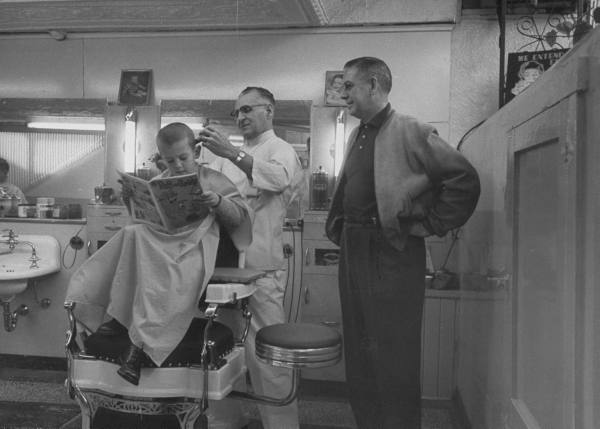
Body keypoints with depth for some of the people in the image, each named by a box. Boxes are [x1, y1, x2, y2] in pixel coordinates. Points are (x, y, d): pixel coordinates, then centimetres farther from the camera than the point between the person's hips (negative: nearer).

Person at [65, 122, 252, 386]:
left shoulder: (213, 181, 9)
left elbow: (239, 216, 4)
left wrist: (218, 202, -15)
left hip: (192, 248, -4)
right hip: (158, 242, 4)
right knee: (132, 234, -28)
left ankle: (139, 345, -32)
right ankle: (121, 319, -25)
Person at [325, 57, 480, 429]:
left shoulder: (412, 132, -9)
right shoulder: (356, 137, 15)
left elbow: (465, 179, -12)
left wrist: (430, 226, -10)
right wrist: (338, 227, 13)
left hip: (392, 253, -8)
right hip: (353, 252, 8)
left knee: (394, 356, 0)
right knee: (358, 352, 14)